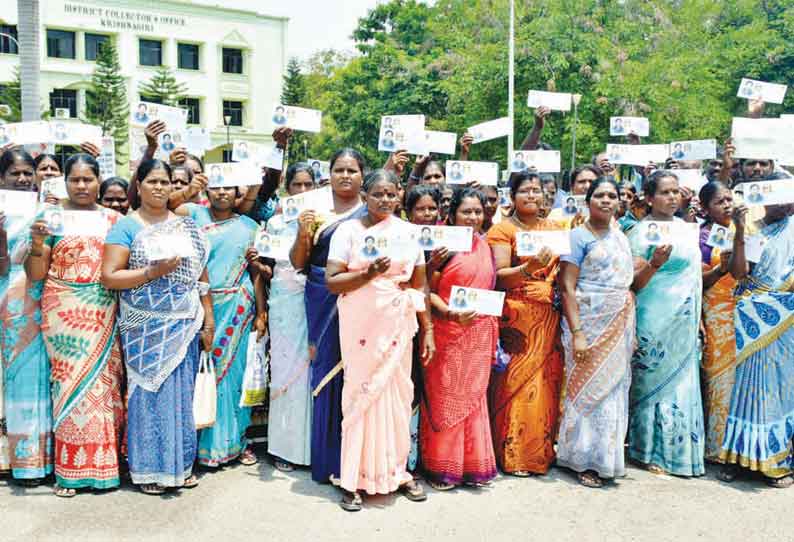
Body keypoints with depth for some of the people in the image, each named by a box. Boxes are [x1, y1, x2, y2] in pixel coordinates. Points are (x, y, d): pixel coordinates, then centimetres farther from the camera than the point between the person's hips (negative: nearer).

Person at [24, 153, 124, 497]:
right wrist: (36, 243, -16)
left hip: (102, 314, 2)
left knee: (102, 381, 3)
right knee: (69, 381, 0)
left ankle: (101, 463, 15)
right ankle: (69, 470, 10)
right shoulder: (51, 217, 4)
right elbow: (35, 274, 1)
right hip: (64, 312, -1)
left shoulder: (113, 219, 9)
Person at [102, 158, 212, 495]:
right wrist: (154, 271, -18)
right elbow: (109, 277, -8)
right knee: (148, 390, 2)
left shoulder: (187, 227, 11)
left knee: (181, 390, 9)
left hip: (184, 324, 4)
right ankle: (149, 467, 15)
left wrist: (208, 318, 8)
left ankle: (181, 463, 21)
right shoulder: (126, 227, -1)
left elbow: (201, 275, 12)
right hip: (145, 326, -3)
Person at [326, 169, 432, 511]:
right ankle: (355, 478, 11)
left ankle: (396, 470, 22)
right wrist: (369, 273, -21)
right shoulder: (348, 231, -1)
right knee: (362, 393, -1)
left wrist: (428, 330, 8)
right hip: (361, 326, -3)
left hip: (398, 326, 3)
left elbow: (421, 286, 11)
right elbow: (332, 281, -7)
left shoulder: (408, 232, 8)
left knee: (397, 392, 7)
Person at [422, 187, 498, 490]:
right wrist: (451, 313, -25)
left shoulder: (485, 246, 12)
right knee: (445, 396, 3)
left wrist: (493, 334, 13)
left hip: (480, 334, 6)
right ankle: (442, 468, 15)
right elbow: (428, 291, -10)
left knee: (475, 395, 12)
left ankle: (473, 465, 23)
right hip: (448, 333, -5)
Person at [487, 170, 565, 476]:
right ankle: (512, 456, 6)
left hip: (548, 317, 5)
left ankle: (542, 451, 19)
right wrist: (529, 268, -25)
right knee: (515, 381, -5)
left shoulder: (555, 228, 16)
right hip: (516, 316, -5)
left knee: (547, 381, 5)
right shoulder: (503, 230, 0)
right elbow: (499, 276, -9)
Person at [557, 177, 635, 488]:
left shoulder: (621, 238, 15)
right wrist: (576, 332, -19)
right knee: (590, 388, -3)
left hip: (619, 326, 6)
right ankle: (585, 462, 9)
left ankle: (605, 458, 21)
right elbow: (567, 288, -12)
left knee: (614, 389, 8)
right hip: (589, 322, -6)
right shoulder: (579, 236, -5)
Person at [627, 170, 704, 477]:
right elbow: (635, 282, -12)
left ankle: (677, 450, 24)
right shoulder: (642, 232, -10)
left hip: (684, 321, 7)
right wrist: (654, 262, -30)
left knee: (681, 384, 12)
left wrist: (697, 318, 18)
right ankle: (651, 452, 13)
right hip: (656, 321, -7)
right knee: (656, 382, 1)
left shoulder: (682, 226, 12)